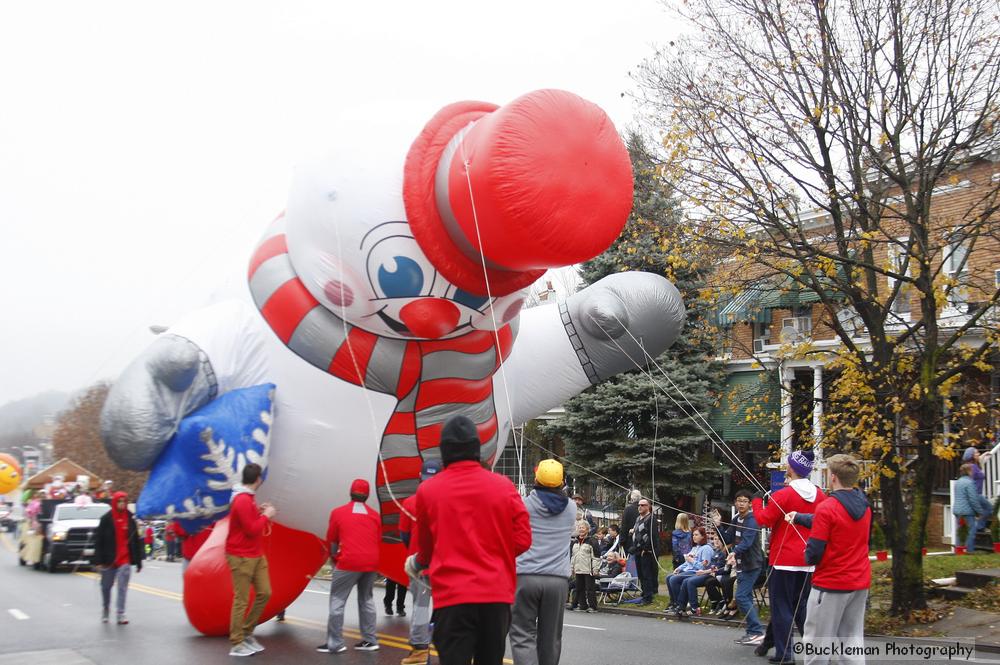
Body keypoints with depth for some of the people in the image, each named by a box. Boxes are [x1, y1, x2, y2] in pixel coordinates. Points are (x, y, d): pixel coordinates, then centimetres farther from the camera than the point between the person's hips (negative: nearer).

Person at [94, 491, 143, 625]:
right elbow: (98, 540, -4)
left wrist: (138, 562, 6)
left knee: (123, 587, -9)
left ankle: (120, 613, -7)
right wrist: (98, 561, -10)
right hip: (109, 559, 0)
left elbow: (136, 541, 6)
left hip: (125, 559, 0)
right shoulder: (106, 519, -3)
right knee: (106, 586, 13)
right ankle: (105, 610, 34)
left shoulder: (130, 518, 3)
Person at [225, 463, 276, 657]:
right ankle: (236, 644, 5)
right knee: (241, 600, -3)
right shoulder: (243, 500, -20)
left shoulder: (247, 497, 12)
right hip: (241, 557, -10)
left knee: (264, 593, 8)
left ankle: (246, 632, 20)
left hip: (256, 555, 10)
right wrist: (266, 515, -9)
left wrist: (259, 511, 11)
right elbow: (252, 529, -22)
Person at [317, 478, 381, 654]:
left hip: (349, 562, -4)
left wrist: (334, 559, 28)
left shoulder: (338, 512, 3)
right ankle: (370, 640, 18)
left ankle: (335, 643, 1)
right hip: (372, 562, 4)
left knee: (337, 601, 3)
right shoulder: (374, 515, 11)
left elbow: (332, 540, 12)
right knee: (367, 600, 17)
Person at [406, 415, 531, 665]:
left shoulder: (428, 490, -2)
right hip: (497, 593, 2)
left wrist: (417, 563, 33)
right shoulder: (504, 486, 1)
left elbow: (426, 547, 11)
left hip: (452, 595, -2)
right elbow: (523, 540, 2)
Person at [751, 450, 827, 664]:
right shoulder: (819, 495, 2)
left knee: (781, 606, 3)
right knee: (802, 605, 18)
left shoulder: (783, 495, -17)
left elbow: (764, 520, -10)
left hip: (784, 559, -6)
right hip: (808, 560, 6)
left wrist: (757, 501, 4)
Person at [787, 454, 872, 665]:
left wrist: (809, 558, 5)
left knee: (817, 643, 4)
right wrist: (798, 517, 25)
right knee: (853, 642, 12)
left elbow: (814, 552, -17)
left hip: (830, 585, -7)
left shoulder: (827, 508, -18)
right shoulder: (864, 506, 5)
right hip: (860, 584, 7)